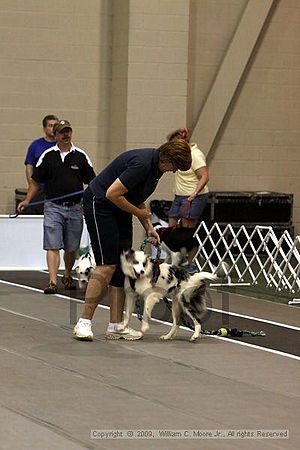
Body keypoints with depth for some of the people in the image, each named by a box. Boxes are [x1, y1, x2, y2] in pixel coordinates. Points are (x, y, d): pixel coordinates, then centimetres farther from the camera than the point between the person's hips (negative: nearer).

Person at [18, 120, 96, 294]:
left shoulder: (81, 156, 5)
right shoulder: (47, 156, 3)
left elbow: (92, 181, 7)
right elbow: (36, 180, 7)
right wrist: (27, 200, -4)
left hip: (75, 208, 1)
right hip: (53, 207, -1)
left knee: (71, 248, 11)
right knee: (53, 246, -10)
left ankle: (67, 276, 32)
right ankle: (53, 282, -14)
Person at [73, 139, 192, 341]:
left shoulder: (155, 166, 5)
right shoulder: (142, 164, -26)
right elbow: (112, 193, -27)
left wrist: (148, 227, 8)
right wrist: (139, 212, -14)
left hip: (120, 211, 10)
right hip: (100, 205, -10)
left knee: (122, 268, 4)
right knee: (107, 265, -15)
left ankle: (116, 325, 5)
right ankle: (84, 323, -14)